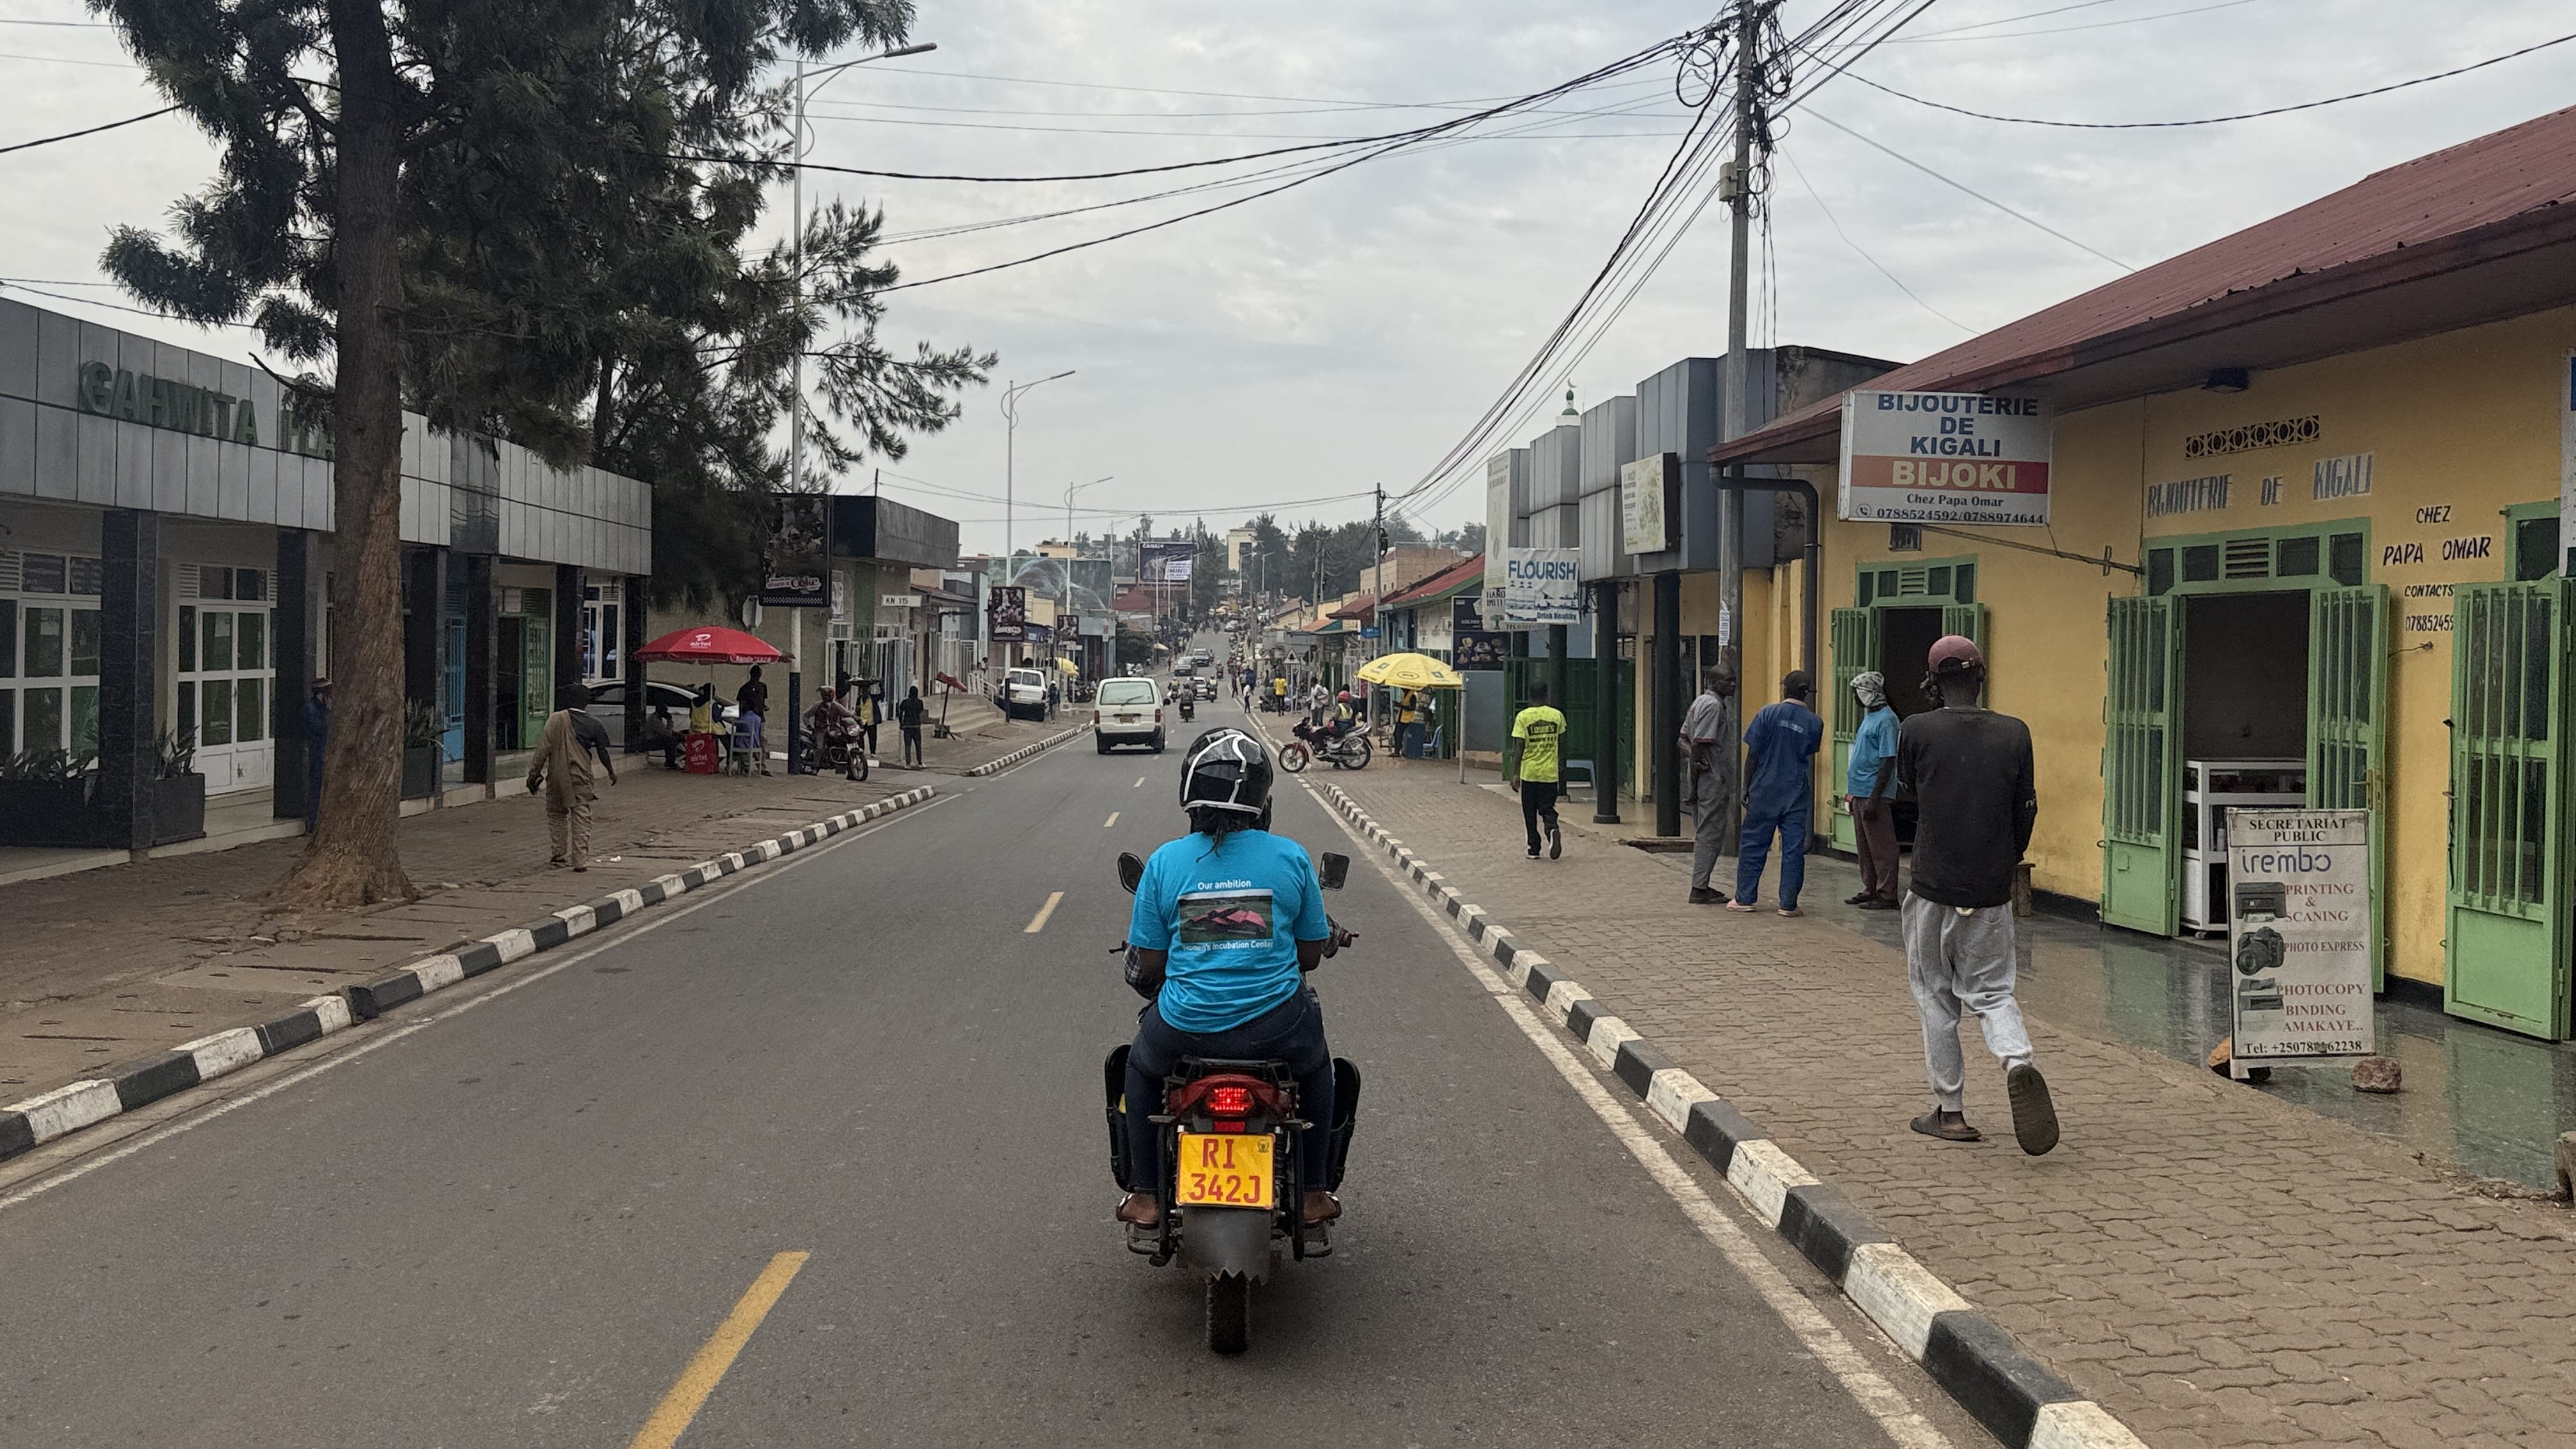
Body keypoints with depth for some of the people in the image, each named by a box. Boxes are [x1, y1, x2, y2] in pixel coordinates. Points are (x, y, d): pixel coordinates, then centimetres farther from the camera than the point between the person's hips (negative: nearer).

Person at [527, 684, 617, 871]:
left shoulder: (556, 719, -4)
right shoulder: (594, 726, -1)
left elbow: (544, 748, -6)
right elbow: (602, 753, 3)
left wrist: (535, 772, 0)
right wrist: (611, 773, 19)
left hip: (557, 776, 0)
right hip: (581, 778, 0)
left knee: (556, 814, 18)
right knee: (581, 817, 1)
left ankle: (560, 854, 22)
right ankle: (580, 861, -4)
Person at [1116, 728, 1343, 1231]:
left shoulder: (1164, 861, -3)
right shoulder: (1290, 857, -2)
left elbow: (1149, 962, 2)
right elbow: (1311, 954, 6)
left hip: (1186, 1027, 0)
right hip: (1275, 1027, 0)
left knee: (1141, 1066, 35)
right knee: (1315, 1066, 37)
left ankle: (1145, 1197, 33)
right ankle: (1313, 1193, 36)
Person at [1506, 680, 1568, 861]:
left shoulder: (1523, 717, -7)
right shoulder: (1557, 715, 0)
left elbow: (1519, 747, -11)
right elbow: (1562, 741, 10)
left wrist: (1515, 774, -9)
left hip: (1529, 773, -2)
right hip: (1550, 773, 2)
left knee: (1530, 813, 10)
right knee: (1547, 808, 9)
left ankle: (1534, 849, 14)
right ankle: (1553, 829, -22)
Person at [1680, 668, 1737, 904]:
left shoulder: (1700, 702, 15)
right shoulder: (1713, 706, -15)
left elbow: (1683, 739, 16)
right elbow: (1700, 745, -20)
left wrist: (1695, 756, -5)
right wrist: (1694, 785, -17)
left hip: (1704, 779, 10)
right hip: (1712, 779, -10)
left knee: (1706, 834, 15)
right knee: (1710, 835, -6)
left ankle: (1701, 885, 20)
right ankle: (1699, 889, -5)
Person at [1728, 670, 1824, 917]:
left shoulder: (1769, 713, -6)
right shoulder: (1814, 723, 0)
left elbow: (1753, 755, -5)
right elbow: (1808, 754, 9)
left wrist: (1746, 787, 1)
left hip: (1765, 790, -1)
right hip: (1797, 792, 1)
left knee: (1753, 844, 8)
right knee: (1793, 848, 5)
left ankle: (1745, 898, 12)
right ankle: (1788, 903, 5)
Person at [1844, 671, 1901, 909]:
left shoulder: (1885, 720, -14)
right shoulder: (1869, 716, 16)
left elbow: (1888, 762, -19)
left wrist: (1873, 798, -22)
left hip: (1874, 794, -10)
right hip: (1860, 792, 10)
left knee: (1881, 847, -3)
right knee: (1865, 846, 15)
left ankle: (1887, 896, 1)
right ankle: (1870, 890, 23)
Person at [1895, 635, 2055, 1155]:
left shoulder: (1916, 731, -8)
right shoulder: (2014, 734, -1)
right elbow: (2025, 812, 4)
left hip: (1934, 886, -2)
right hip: (1991, 891, 2)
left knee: (1935, 995, 11)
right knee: (1990, 990, 13)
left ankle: (1950, 1110, 13)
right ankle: (2018, 1061, -17)